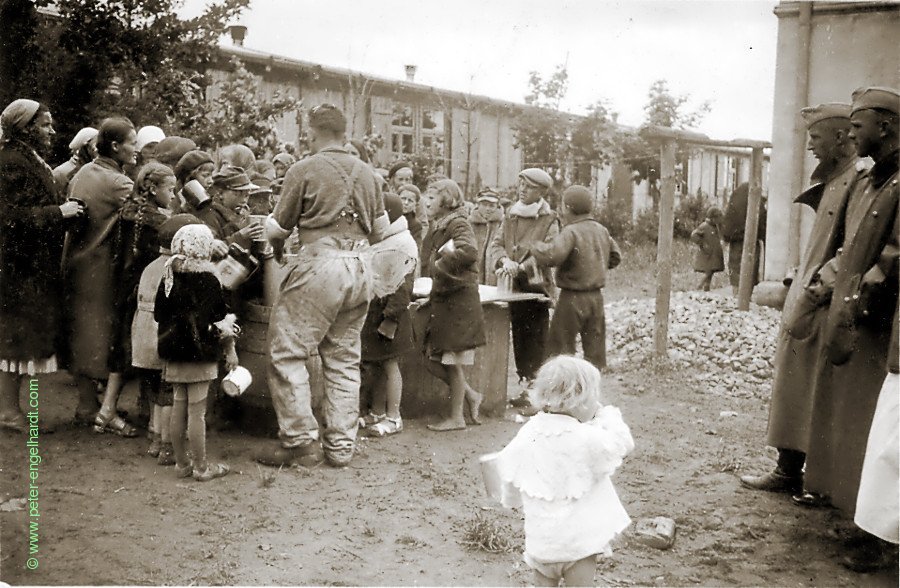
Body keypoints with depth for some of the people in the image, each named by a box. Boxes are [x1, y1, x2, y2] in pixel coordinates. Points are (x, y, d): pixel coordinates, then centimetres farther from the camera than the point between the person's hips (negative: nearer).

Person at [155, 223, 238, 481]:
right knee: (197, 410, 0)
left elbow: (158, 314, 12)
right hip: (200, 354, -6)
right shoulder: (207, 280, -12)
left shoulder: (168, 278, 4)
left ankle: (181, 463, 22)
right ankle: (201, 467, 8)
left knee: (179, 407, 12)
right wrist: (230, 351, -2)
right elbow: (222, 320, -12)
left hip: (174, 354, 6)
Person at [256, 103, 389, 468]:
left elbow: (278, 227, 1)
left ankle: (300, 441, 3)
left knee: (286, 352, 3)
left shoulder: (304, 170, -4)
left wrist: (275, 244, 22)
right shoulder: (366, 172, 11)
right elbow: (380, 229, 15)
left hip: (321, 264, -6)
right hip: (361, 267, 6)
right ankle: (341, 446, 17)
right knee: (344, 358, 13)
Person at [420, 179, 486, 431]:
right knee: (432, 361, 9)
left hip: (459, 299, -8)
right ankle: (471, 396, 25)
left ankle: (456, 417, 14)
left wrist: (440, 264, -20)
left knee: (452, 362, 1)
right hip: (440, 299, 9)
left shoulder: (457, 223, -10)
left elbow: (469, 252, -29)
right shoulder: (436, 227, 15)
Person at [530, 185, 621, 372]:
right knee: (595, 347, 12)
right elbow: (615, 257, 17)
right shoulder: (602, 230, 6)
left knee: (559, 348, 4)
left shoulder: (571, 232, -17)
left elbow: (551, 256, -32)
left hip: (573, 298, -7)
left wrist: (535, 247, -14)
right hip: (597, 297, 7)